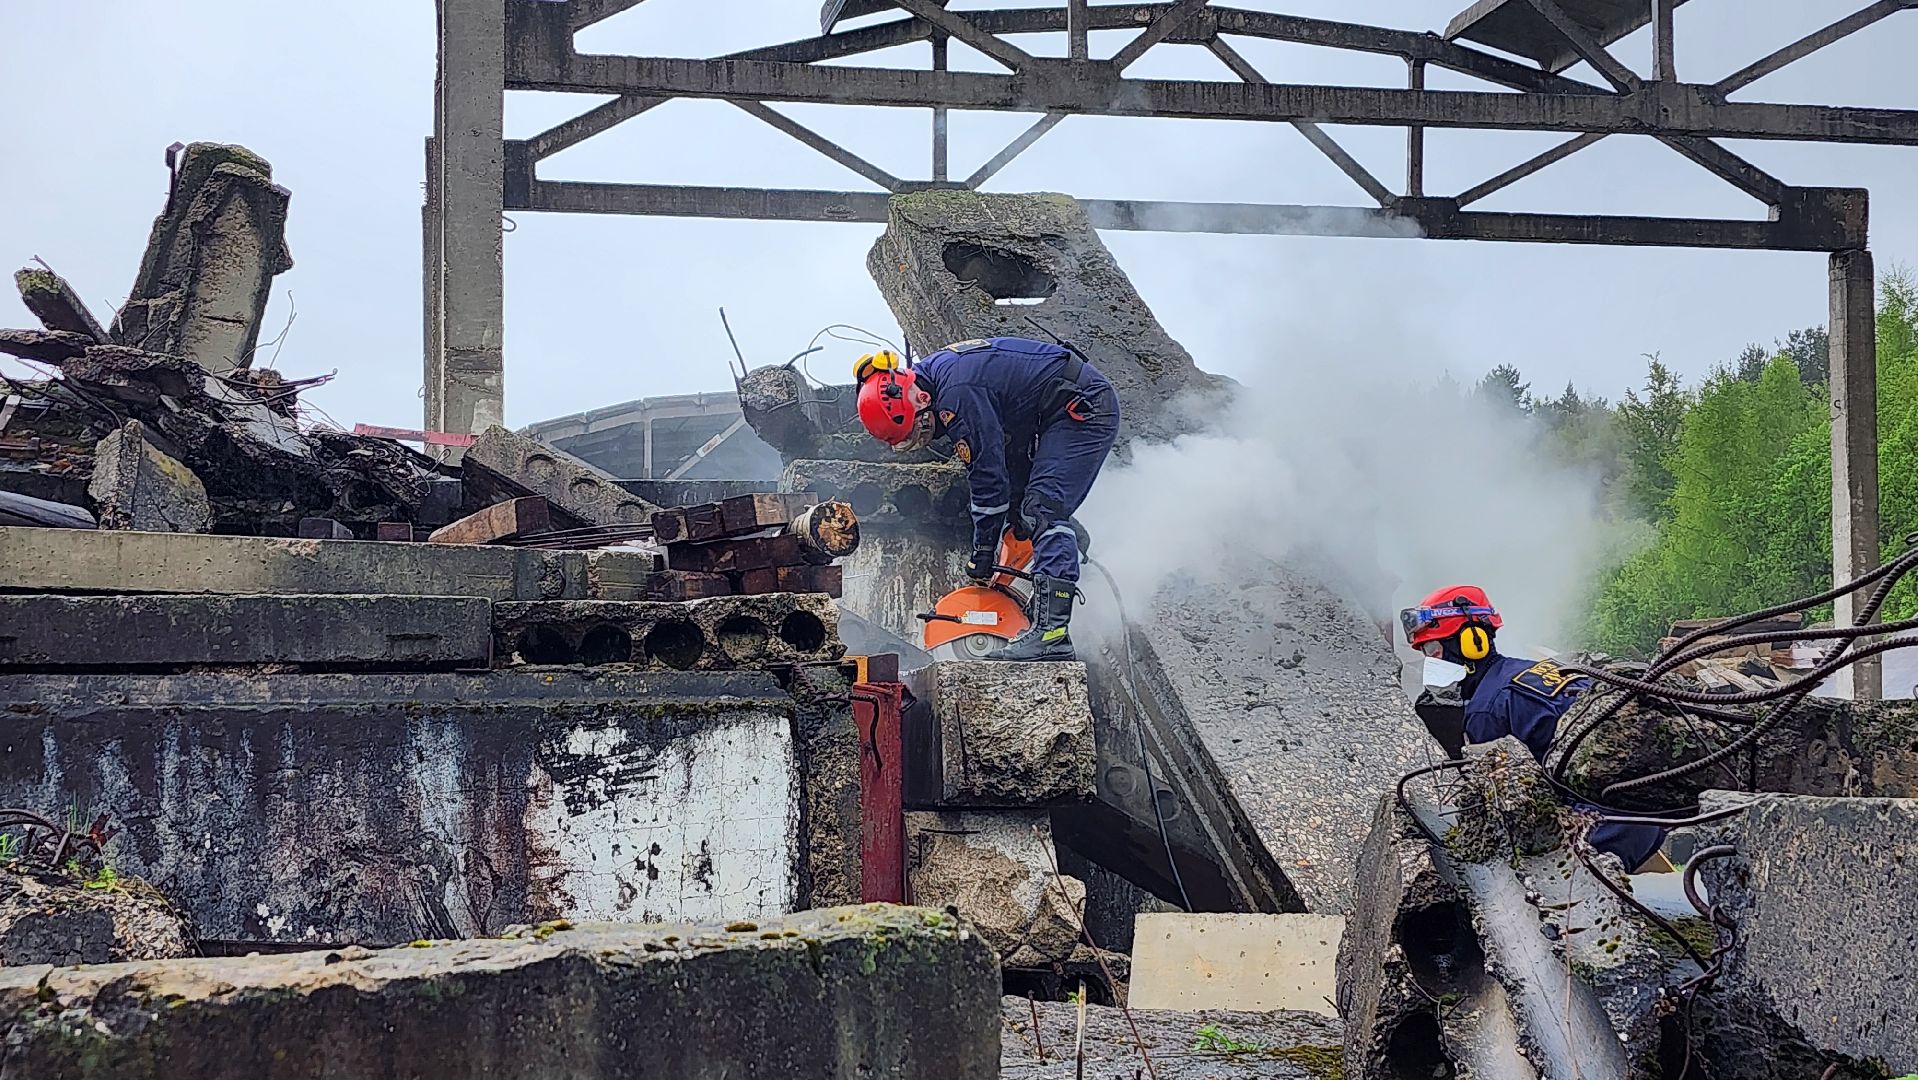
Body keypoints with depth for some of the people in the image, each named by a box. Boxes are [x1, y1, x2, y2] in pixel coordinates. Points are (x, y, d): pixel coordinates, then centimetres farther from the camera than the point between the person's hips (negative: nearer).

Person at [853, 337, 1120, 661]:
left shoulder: (957, 394, -27)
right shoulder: (935, 372, 4)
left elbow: (989, 474, -22)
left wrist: (982, 553, -12)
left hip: (1084, 405, -11)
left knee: (1044, 510, -20)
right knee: (1022, 512, 10)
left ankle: (1052, 632, -28)